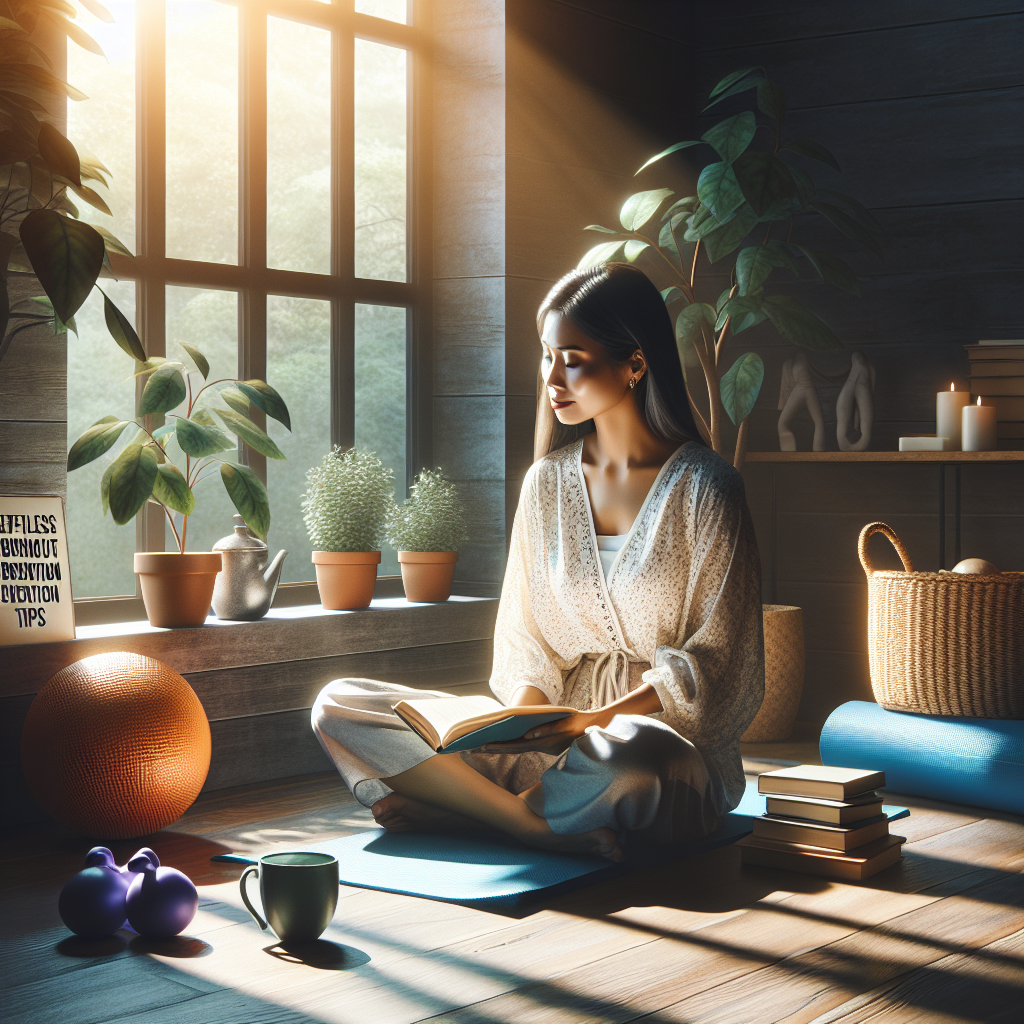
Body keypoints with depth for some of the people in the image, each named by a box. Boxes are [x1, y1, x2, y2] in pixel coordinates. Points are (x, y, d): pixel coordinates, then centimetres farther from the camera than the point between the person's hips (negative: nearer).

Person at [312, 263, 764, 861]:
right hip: (557, 738, 6)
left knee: (632, 755, -45)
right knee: (339, 706, -11)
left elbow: (714, 662, -8)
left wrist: (600, 719, -21)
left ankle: (448, 809, -21)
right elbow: (526, 638, 10)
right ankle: (546, 830, -23)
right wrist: (523, 717, -12)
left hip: (675, 743, -5)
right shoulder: (549, 481, 10)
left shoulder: (703, 487, -6)